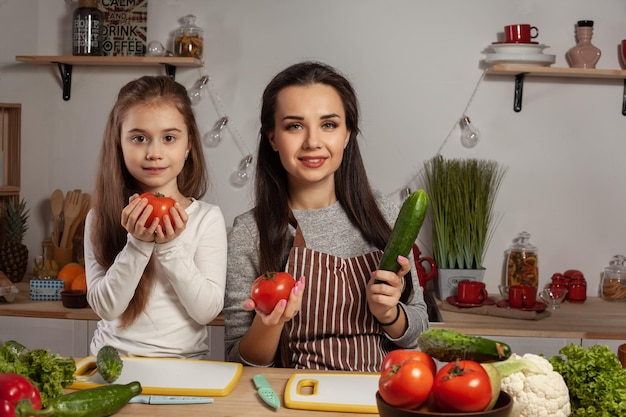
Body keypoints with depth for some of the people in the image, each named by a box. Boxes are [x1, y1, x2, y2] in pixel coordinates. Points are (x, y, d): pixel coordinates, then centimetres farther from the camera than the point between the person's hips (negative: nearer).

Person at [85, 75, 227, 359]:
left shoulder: (208, 217, -3)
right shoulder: (101, 218, 1)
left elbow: (207, 311, -6)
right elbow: (105, 307, -4)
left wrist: (171, 247, -15)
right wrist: (137, 245, -15)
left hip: (184, 361, 0)